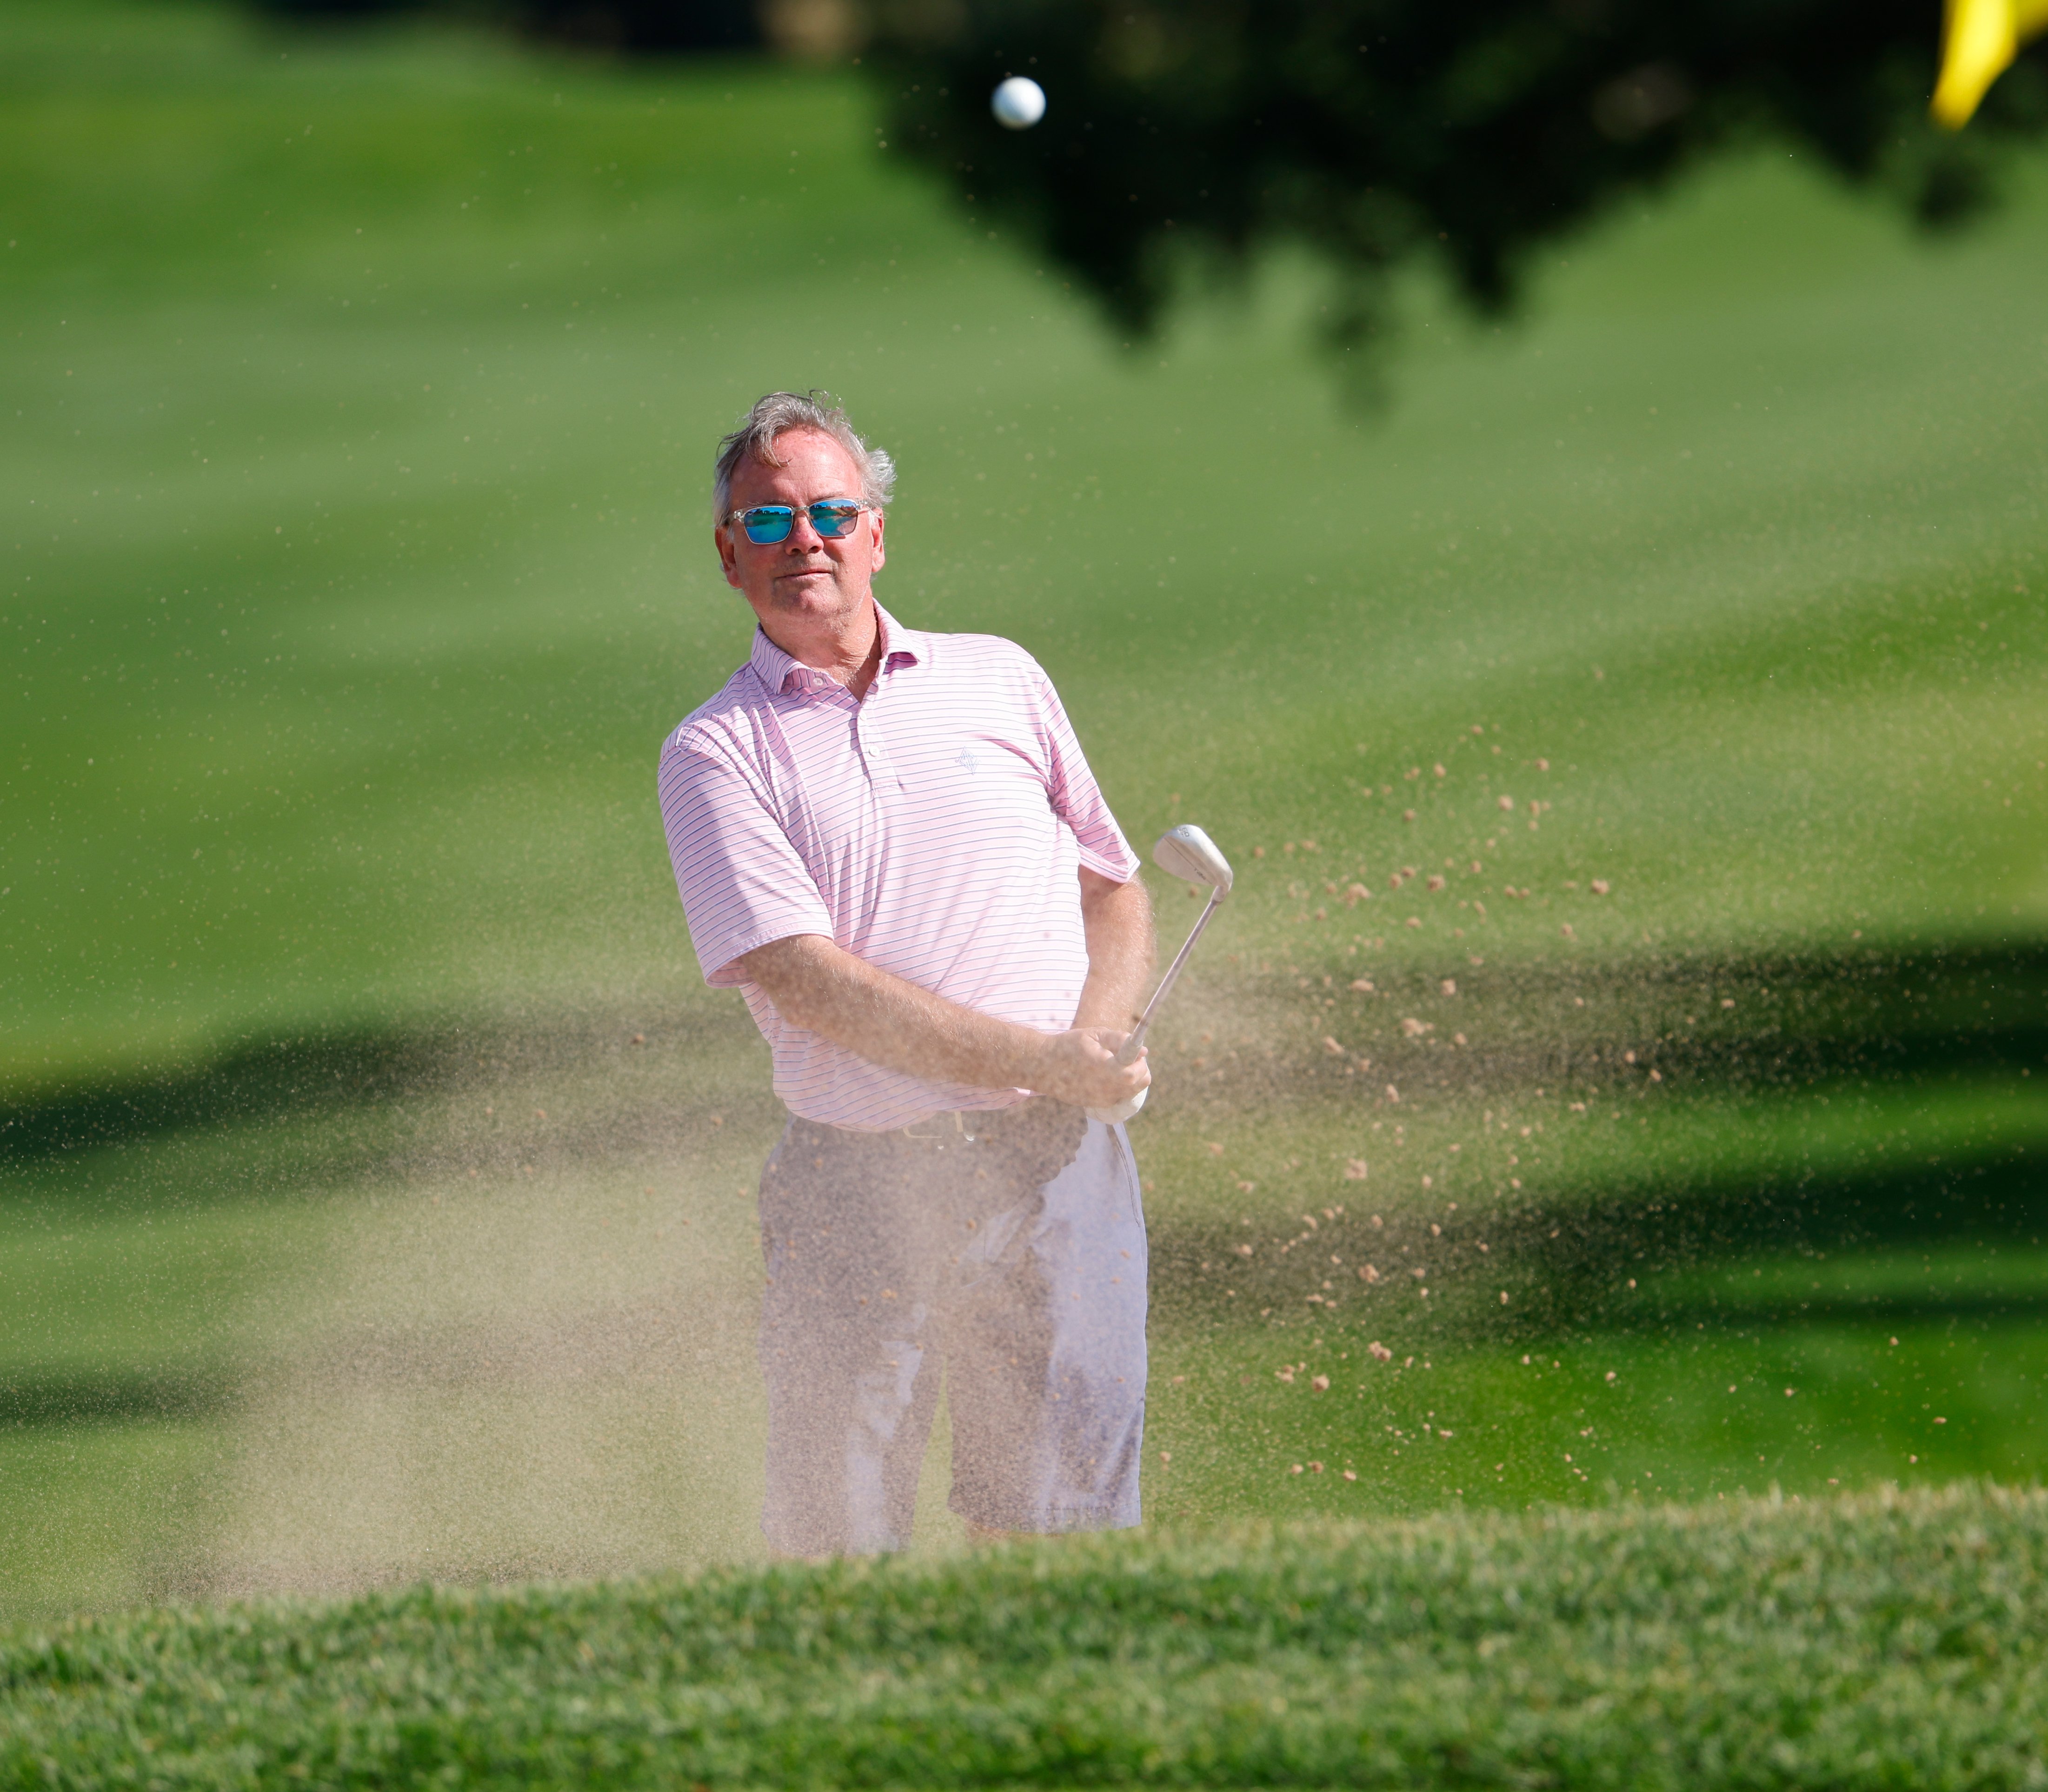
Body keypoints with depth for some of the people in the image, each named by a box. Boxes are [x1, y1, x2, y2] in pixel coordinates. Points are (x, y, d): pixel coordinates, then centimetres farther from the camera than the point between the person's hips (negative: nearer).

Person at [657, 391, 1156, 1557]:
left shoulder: (999, 679, 15)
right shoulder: (716, 755, 4)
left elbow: (1115, 889, 20)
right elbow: (804, 979, -8)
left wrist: (1100, 1039, -2)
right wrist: (1043, 1060, -14)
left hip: (1053, 1167, 2)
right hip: (856, 1186, -2)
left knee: (1064, 1528, -3)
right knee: (835, 1551, -5)